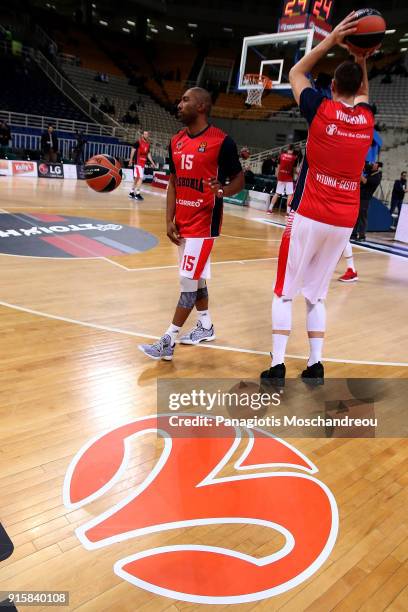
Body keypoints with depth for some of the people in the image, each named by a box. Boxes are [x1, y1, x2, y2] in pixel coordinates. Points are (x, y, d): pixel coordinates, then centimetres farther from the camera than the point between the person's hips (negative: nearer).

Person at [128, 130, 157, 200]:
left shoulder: (148, 144, 14)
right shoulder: (138, 142, -8)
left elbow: (148, 154, 22)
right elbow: (133, 150, -9)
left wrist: (152, 163, 19)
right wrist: (131, 159, -16)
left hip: (143, 163, 8)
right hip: (138, 162, -8)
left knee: (137, 178, 12)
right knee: (140, 178, -13)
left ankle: (132, 192, 19)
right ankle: (137, 194, -10)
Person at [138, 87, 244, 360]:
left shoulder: (222, 141, -11)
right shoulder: (176, 141, 9)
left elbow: (239, 179, -5)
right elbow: (173, 183, 12)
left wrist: (224, 190, -28)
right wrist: (170, 220, 4)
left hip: (204, 221, -7)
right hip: (183, 221, 7)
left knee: (190, 280, -6)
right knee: (196, 277, 16)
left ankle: (168, 341, -1)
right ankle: (206, 327, 32)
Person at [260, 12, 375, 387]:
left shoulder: (321, 110, -5)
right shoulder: (367, 119, 6)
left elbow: (296, 73, 15)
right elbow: (363, 93, 33)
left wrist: (331, 40, 15)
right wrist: (362, 57, 26)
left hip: (309, 216, -4)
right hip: (344, 221, 4)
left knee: (285, 292, 5)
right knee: (316, 294, 14)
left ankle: (277, 366, 2)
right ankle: (315, 364, 13)